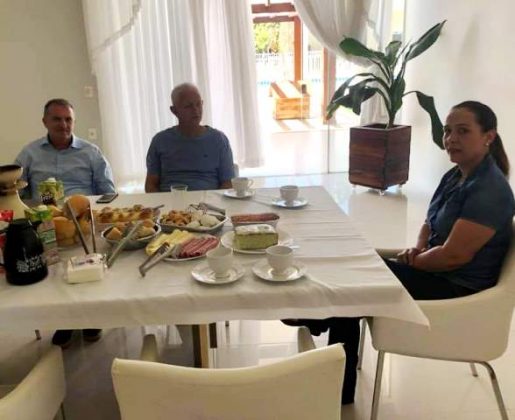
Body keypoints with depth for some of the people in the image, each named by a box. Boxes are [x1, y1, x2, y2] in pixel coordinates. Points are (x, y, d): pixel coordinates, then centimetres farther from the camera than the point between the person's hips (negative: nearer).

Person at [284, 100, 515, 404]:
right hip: (436, 270, 9)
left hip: (458, 288, -9)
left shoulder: (490, 190, -22)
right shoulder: (456, 175, 8)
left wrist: (412, 261, -11)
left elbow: (454, 255, -26)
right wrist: (417, 248, -3)